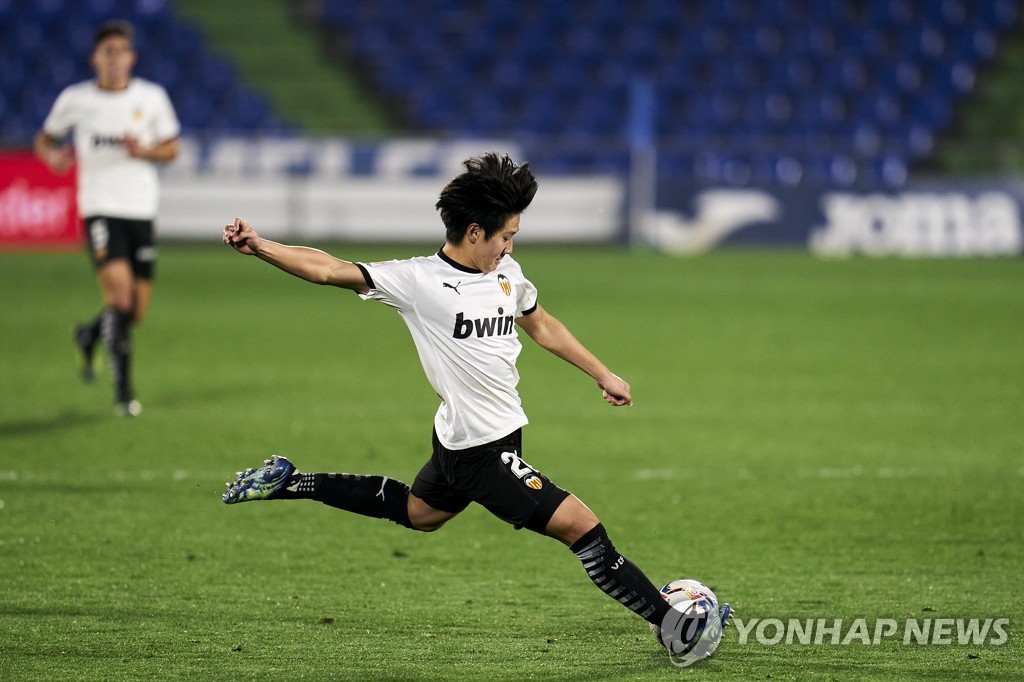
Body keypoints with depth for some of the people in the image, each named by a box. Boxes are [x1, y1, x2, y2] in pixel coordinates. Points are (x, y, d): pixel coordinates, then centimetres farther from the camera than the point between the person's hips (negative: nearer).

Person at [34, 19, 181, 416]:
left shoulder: (152, 97, 3)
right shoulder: (75, 99, 1)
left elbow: (171, 148, 10)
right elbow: (44, 140, 13)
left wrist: (144, 150, -11)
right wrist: (54, 156, -10)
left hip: (141, 208, 3)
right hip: (100, 208, -3)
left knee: (137, 311, 5)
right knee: (119, 290, -21)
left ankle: (90, 336, 40)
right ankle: (123, 390, -13)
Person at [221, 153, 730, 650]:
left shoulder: (507, 273, 2)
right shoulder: (419, 281, -19)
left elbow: (541, 325, 20)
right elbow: (329, 270, -24)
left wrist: (602, 375, 22)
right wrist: (259, 247, -36)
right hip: (482, 454, -9)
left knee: (416, 513, 32)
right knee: (581, 526, -10)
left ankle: (289, 483, 37)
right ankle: (670, 623, -1)